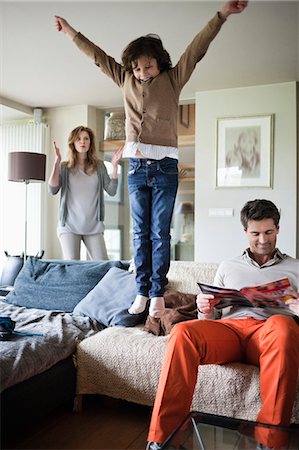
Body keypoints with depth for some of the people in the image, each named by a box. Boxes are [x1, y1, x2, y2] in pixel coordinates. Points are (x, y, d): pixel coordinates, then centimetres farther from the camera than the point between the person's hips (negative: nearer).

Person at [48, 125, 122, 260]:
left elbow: (112, 191, 0)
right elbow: (53, 190, -8)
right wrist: (56, 163, -15)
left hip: (94, 226, 2)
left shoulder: (99, 166, 8)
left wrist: (115, 166, -8)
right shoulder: (65, 167, 4)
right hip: (69, 225, -1)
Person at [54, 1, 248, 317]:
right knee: (140, 233, 5)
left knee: (160, 234, -1)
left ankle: (158, 294, 6)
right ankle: (142, 292, 12)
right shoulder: (126, 80, 13)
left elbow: (196, 50, -4)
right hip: (136, 166, 3)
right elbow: (98, 56, 21)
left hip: (165, 167, -3)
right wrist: (70, 32, 28)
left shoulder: (173, 79, 5)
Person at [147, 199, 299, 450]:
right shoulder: (228, 267, 28)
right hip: (228, 328, 2)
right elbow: (212, 317, 24)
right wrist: (205, 311, 0)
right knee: (182, 332, -31)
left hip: (269, 332, -1)